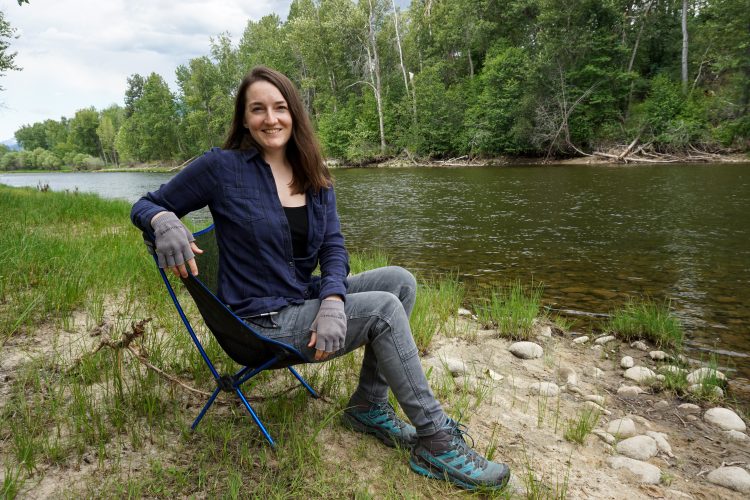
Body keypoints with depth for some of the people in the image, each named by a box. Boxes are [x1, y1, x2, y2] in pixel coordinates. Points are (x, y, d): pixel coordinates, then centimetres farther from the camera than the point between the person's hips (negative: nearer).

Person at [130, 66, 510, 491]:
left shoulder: (314, 176, 5)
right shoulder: (222, 167, -10)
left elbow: (333, 247, -2)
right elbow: (146, 205, -2)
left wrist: (333, 302, -22)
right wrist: (164, 221, -28)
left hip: (306, 299, 6)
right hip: (262, 320, -6)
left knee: (400, 281, -10)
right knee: (383, 309, -21)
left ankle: (369, 405, -1)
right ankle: (438, 443, -12)